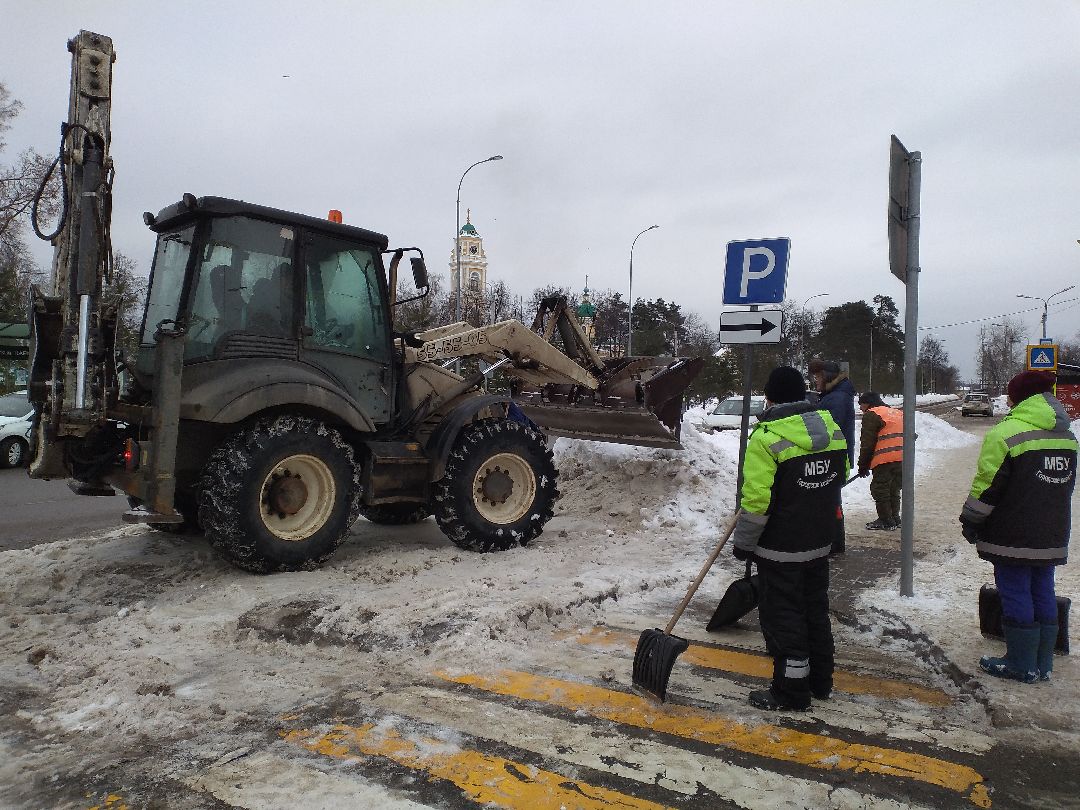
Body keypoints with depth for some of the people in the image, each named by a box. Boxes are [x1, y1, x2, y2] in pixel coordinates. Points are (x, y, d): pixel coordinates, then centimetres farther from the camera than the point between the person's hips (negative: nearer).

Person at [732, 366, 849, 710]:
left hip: (780, 550, -7)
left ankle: (791, 691, 16)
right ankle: (820, 681, 35)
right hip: (820, 543, 8)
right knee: (816, 610, 21)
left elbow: (756, 500, -22)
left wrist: (744, 543, -9)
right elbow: (840, 476, 13)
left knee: (783, 617, 6)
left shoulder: (767, 438, -22)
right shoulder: (830, 427, 0)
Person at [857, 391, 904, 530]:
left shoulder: (871, 415, -3)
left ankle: (886, 521, 5)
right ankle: (895, 518, 25)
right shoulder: (898, 413, 23)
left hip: (885, 460, -8)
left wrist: (863, 466, 1)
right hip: (903, 459, 8)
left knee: (879, 489, 2)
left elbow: (867, 443, -7)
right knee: (894, 489, 18)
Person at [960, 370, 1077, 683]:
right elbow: (1067, 484, 20)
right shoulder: (1066, 435, 11)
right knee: (1043, 593, 14)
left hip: (1013, 537, -8)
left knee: (1015, 595, 1)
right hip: (1052, 537, 8)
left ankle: (1021, 665, 9)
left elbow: (988, 482, -15)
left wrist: (971, 520, -4)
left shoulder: (1007, 432, -16)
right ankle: (1043, 663, 23)